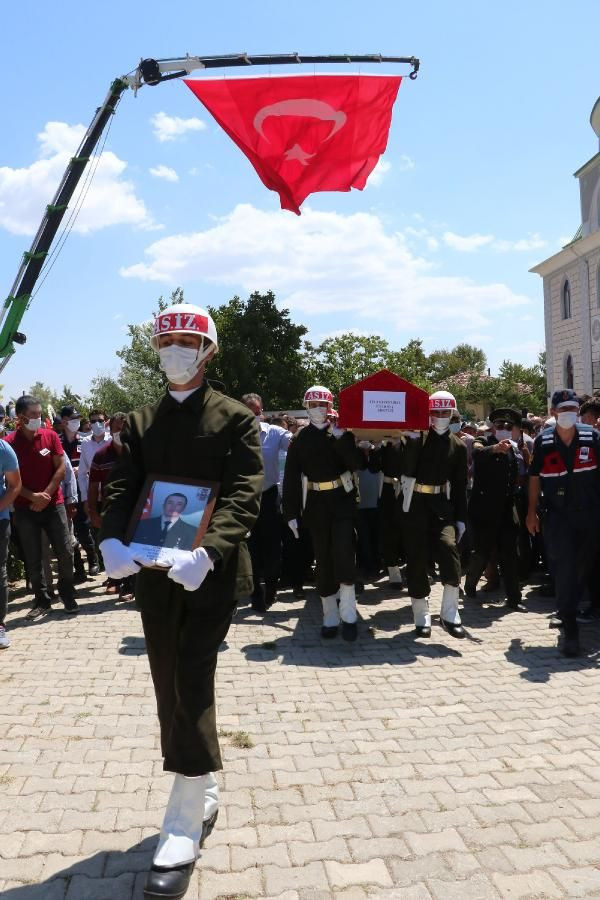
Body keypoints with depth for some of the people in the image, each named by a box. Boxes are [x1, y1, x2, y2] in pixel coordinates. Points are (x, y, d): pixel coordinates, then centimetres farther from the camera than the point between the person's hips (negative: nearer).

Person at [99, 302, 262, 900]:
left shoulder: (236, 418, -2)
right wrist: (112, 540, -19)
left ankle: (183, 830, 7)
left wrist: (207, 552, -29)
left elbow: (245, 494, -13)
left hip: (212, 574, -4)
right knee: (172, 691, 13)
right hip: (154, 575, 5)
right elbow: (121, 487, 1)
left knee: (192, 689, -7)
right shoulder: (139, 422, 12)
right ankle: (203, 800, 34)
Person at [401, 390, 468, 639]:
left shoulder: (458, 445, 9)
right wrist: (414, 439, -23)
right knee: (417, 557, 1)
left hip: (442, 504, 1)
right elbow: (407, 468, -14)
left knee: (448, 547, -18)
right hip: (416, 504, -1)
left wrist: (461, 518, 6)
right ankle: (422, 616, 14)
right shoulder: (417, 437, 2)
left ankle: (449, 613, -6)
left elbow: (460, 485, 10)